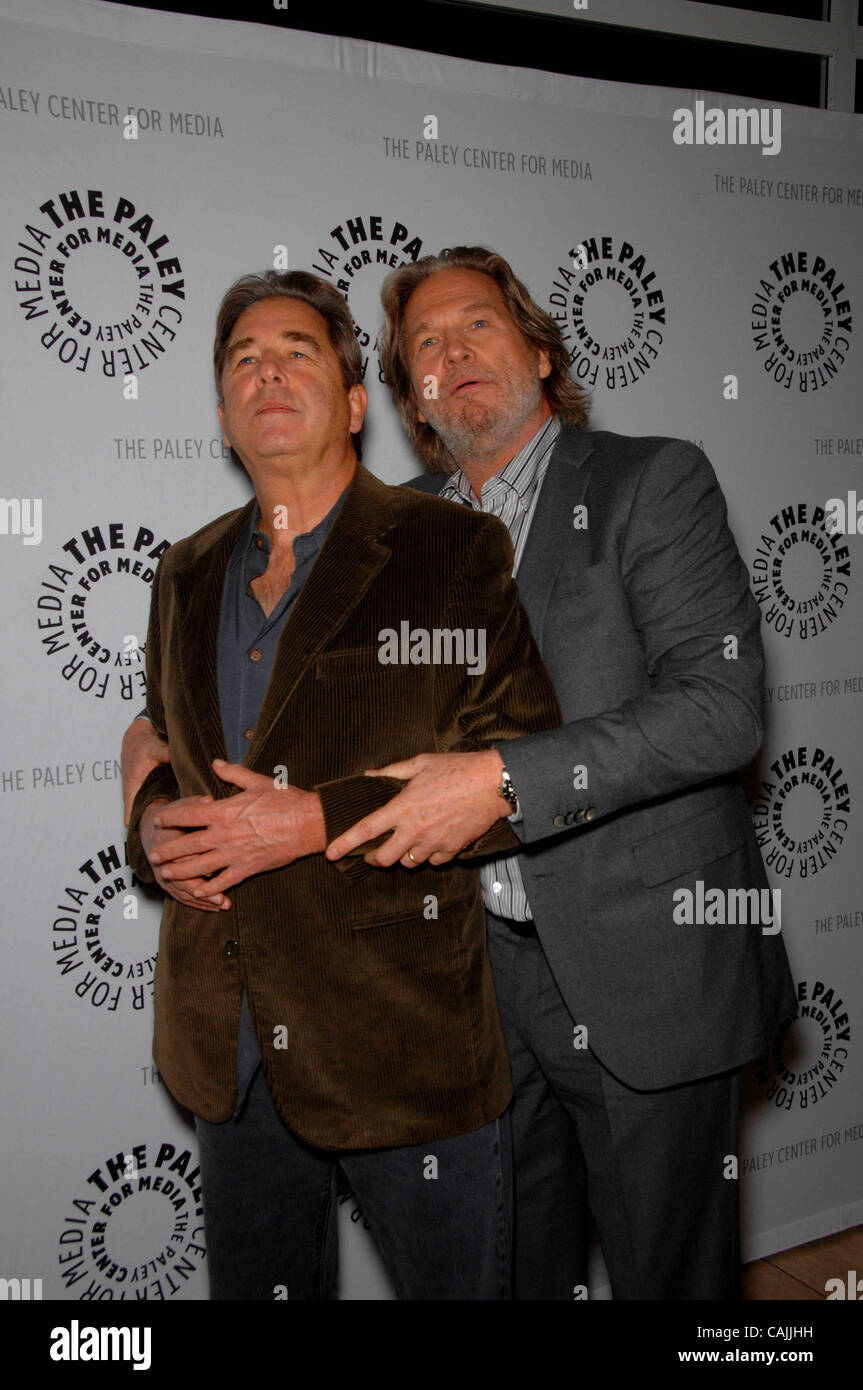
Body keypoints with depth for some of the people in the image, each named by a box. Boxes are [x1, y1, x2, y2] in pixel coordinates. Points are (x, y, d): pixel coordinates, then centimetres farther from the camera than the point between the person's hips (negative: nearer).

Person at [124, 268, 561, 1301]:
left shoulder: (453, 551, -7)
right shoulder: (187, 575, 11)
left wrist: (319, 820, -21)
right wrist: (154, 824, -2)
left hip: (406, 1037, -5)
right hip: (228, 1049, 5)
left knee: (455, 1287, 13)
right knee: (255, 1287, 22)